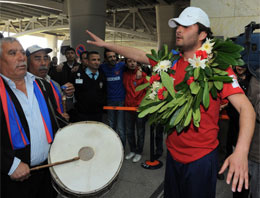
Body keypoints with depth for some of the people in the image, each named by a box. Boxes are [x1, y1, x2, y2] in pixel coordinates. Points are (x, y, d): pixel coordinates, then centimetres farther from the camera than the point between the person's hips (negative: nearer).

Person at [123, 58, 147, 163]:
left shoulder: (142, 74, -5)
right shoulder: (125, 75, 8)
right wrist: (126, 102, 8)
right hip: (128, 106, 4)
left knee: (140, 132, 7)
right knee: (129, 131, 12)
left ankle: (139, 152, 22)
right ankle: (132, 150, 30)